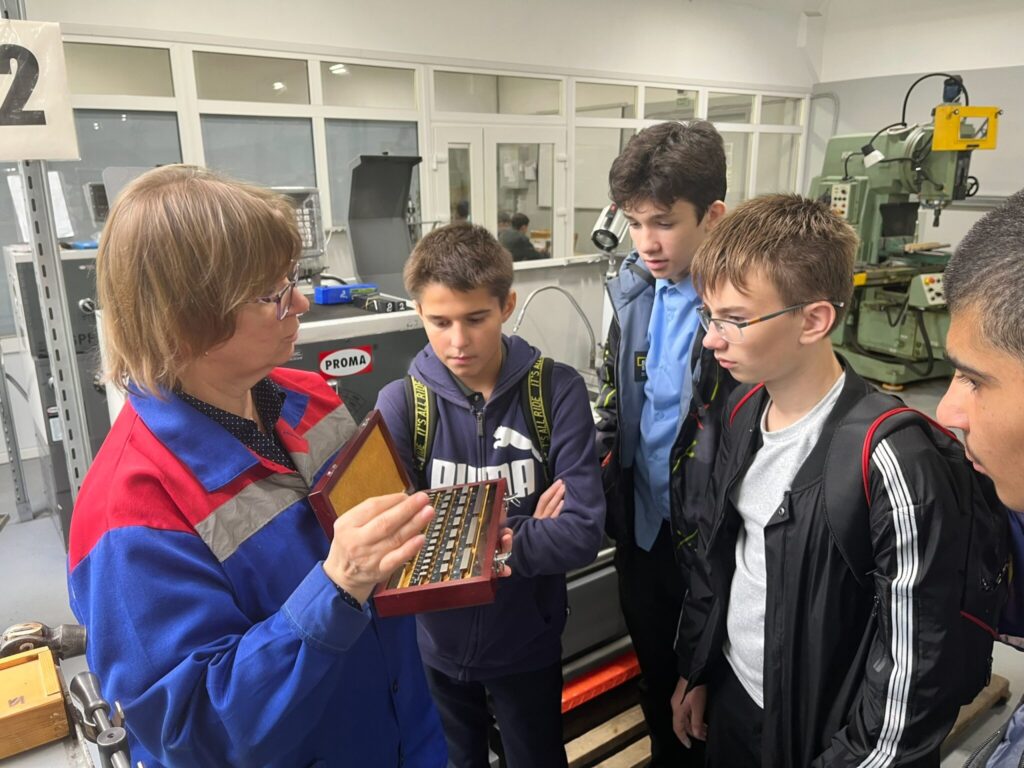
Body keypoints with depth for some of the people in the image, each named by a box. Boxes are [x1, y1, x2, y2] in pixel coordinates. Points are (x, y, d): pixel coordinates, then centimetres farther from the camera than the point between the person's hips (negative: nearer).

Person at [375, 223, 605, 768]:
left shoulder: (558, 392, -16)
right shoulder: (399, 404, -15)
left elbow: (582, 533, -20)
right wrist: (523, 533, -24)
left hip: (527, 640, 0)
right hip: (436, 643, 1)